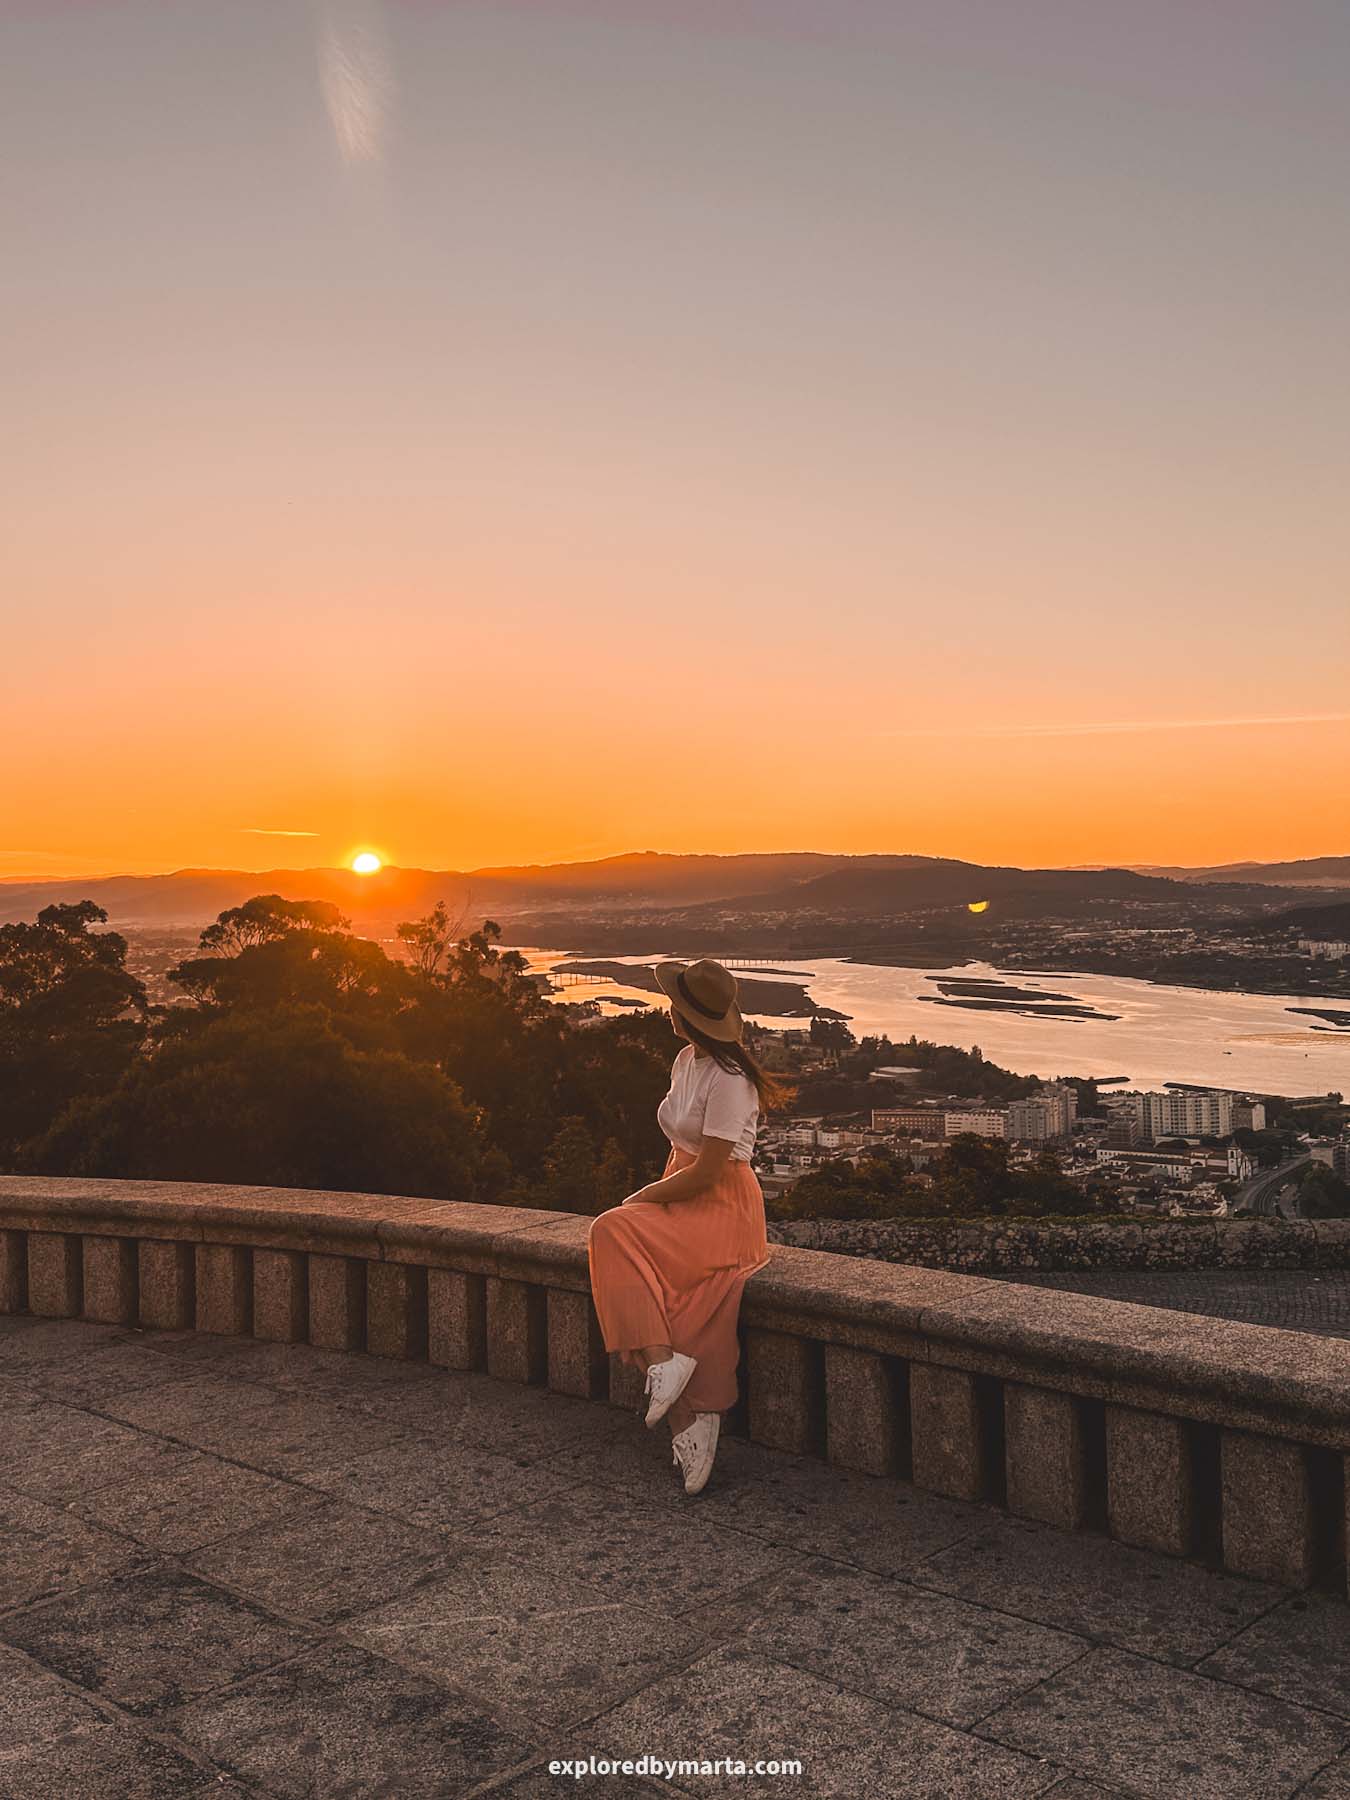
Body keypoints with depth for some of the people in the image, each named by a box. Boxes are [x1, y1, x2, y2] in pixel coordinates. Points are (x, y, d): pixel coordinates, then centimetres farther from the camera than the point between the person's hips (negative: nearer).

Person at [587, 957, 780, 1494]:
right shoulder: (685, 1061, 10)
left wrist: (644, 1198, -8)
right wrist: (656, 1193, 3)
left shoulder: (728, 1079, -17)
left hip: (723, 1209, -8)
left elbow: (706, 1173, -18)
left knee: (615, 1231, -27)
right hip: (685, 1202, 8)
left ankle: (663, 1358, -21)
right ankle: (691, 1418, -17)